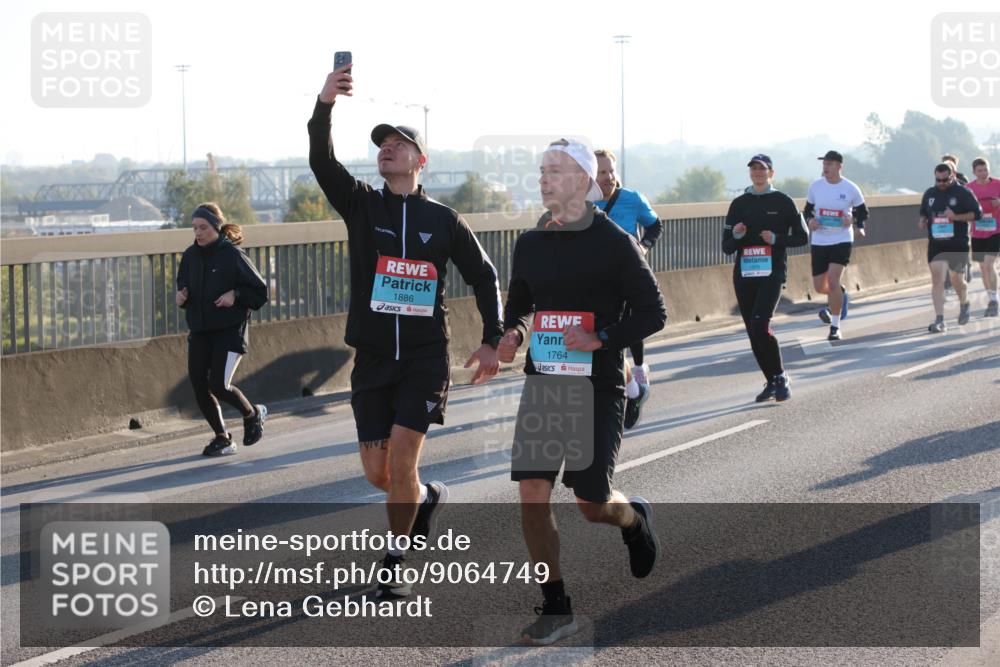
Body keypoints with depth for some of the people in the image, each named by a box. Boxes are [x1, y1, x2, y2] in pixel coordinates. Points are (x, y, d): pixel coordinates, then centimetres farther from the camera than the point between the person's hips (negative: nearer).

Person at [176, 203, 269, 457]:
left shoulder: (233, 255, -11)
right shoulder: (190, 256, 4)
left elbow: (260, 292, -5)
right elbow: (184, 287, 18)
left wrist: (236, 295, -20)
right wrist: (181, 296, -4)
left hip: (230, 331, -5)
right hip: (199, 331, 5)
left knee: (219, 385, -12)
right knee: (199, 385, -1)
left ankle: (253, 415, 18)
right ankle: (222, 438, 16)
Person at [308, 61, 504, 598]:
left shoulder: (443, 220, 3)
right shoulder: (359, 204, 3)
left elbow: (484, 277, 11)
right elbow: (321, 161, -14)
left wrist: (491, 341, 2)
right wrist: (324, 105, -32)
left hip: (426, 358, -2)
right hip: (372, 358, 2)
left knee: (402, 464, -11)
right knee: (378, 474, 4)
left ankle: (392, 567, 5)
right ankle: (427, 496, 38)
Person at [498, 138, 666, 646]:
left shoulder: (613, 242, -8)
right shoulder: (530, 243, 6)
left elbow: (653, 313, -6)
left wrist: (601, 338, -20)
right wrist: (512, 333, -1)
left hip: (598, 388, -4)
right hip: (542, 384, 4)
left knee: (592, 504, 0)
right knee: (532, 495, -6)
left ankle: (634, 518, 38)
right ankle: (555, 608, 6)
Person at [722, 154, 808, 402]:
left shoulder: (782, 202, 3)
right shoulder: (739, 204, 11)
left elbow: (802, 237, 5)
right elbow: (726, 247, 11)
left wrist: (776, 239, -10)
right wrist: (736, 236, -11)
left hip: (772, 273, -4)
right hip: (744, 275, 4)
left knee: (760, 324, -20)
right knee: (753, 332, 4)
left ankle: (780, 377, -6)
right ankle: (772, 381, 16)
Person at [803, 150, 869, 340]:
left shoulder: (851, 189, -6)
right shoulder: (816, 186, 1)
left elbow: (863, 212, 6)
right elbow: (807, 210, 12)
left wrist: (853, 220, -14)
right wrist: (810, 220, -10)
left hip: (842, 240, -4)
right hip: (819, 241, 4)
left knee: (833, 282, -17)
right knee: (819, 286, 8)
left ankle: (835, 327, -5)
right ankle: (840, 295, 44)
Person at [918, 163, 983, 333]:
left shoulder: (964, 193, -4)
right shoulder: (929, 194, 9)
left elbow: (977, 214, -7)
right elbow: (923, 212, 22)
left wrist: (956, 217, -20)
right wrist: (923, 221, -1)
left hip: (958, 245, -3)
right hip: (936, 245, 3)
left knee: (957, 281, 9)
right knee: (937, 279, -10)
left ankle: (964, 305, 42)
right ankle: (939, 320, -12)